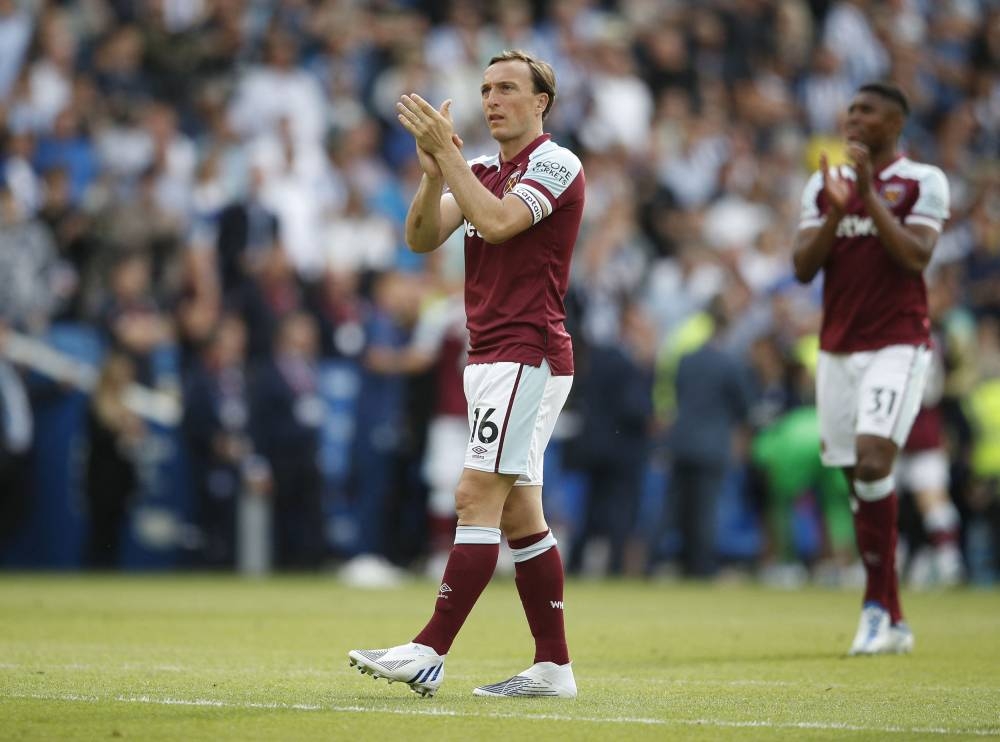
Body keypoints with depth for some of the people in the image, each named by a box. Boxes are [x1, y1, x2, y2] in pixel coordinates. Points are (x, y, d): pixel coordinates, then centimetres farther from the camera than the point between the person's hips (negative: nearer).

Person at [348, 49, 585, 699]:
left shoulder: (555, 164, -8)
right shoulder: (481, 171, 16)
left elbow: (496, 222, -23)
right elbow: (423, 237, 5)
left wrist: (446, 151, -20)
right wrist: (434, 170, -11)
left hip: (528, 357, -9)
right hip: (491, 358, 9)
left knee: (477, 496, -14)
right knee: (519, 513, 7)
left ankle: (430, 652, -18)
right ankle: (554, 666, 9)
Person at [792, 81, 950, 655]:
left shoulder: (923, 182, 0)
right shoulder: (824, 185, 13)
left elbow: (916, 257, -13)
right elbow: (804, 268, 5)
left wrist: (870, 196, -15)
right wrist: (836, 211, -9)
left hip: (897, 344, -5)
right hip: (838, 347, 5)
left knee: (873, 458, -22)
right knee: (859, 479, 4)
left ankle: (878, 605, -15)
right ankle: (891, 622, 10)